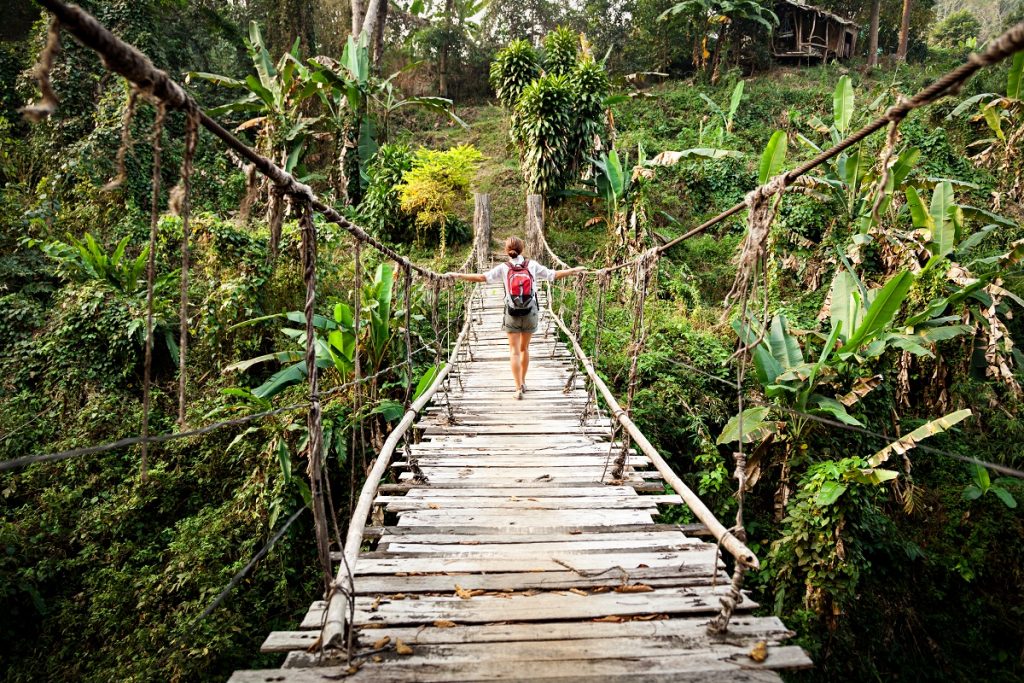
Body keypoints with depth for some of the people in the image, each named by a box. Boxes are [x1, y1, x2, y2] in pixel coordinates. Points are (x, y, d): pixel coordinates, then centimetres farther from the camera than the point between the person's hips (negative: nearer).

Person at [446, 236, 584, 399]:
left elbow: (482, 277, -18)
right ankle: (522, 382, 28)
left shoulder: (503, 268, -7)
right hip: (530, 313, 2)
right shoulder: (532, 265, -3)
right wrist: (575, 270, 13)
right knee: (524, 348, 16)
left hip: (512, 315, -2)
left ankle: (518, 388, -3)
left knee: (514, 351, 3)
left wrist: (457, 275, -16)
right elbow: (554, 275, 0)